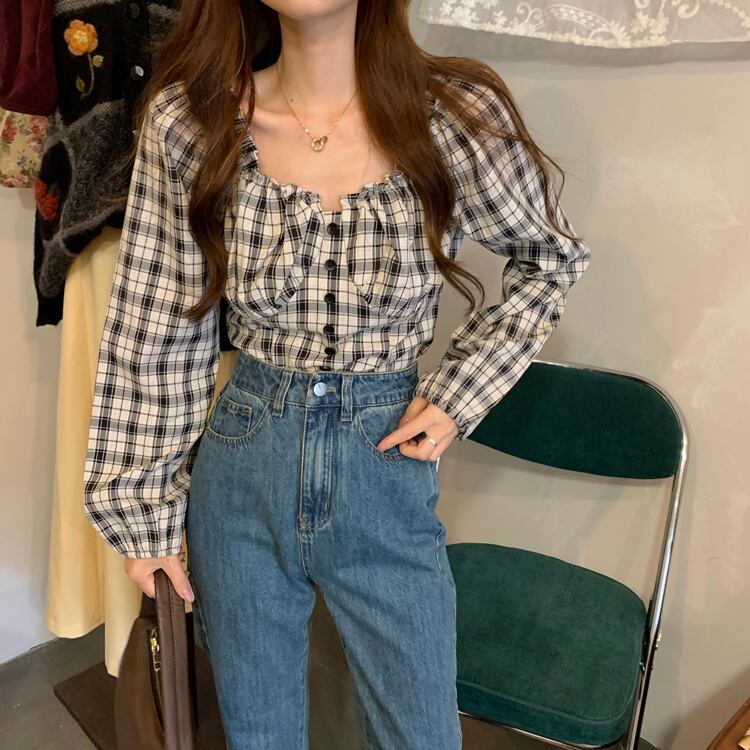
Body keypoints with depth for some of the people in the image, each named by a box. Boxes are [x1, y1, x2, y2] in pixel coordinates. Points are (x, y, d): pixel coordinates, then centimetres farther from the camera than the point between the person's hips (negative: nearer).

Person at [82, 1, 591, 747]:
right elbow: (153, 338, -2)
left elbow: (551, 258, 5)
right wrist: (144, 507, 3)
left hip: (387, 471, 0)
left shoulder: (460, 117, -13)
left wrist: (459, 391, -4)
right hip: (239, 470, 1)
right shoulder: (186, 121, -10)